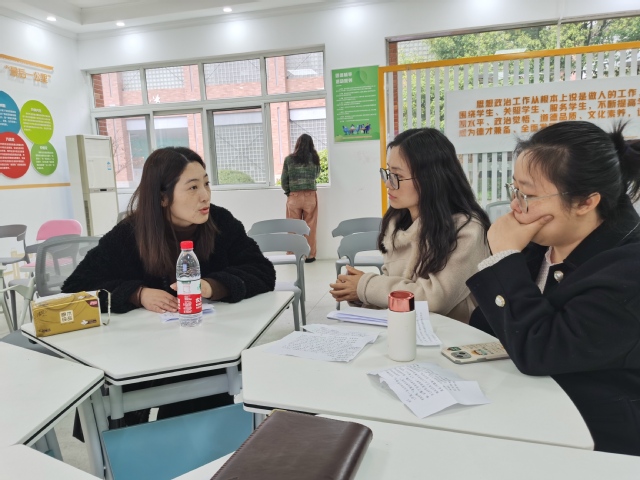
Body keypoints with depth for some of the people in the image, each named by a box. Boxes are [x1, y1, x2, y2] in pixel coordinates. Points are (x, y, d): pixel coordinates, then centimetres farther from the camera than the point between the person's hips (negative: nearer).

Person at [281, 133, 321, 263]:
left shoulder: (289, 159, 0)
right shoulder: (314, 158, 2)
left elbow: (284, 180, 2)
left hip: (294, 197, 0)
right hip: (310, 196, 0)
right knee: (310, 227, 6)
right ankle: (310, 255, 11)